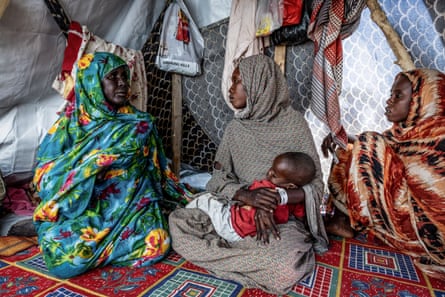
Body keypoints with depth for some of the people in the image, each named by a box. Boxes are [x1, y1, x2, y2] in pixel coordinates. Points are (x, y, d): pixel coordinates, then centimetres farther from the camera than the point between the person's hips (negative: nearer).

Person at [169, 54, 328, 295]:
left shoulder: (293, 123, -7)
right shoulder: (235, 128, 4)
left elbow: (314, 185, -8)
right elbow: (218, 178, -3)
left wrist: (275, 199, -27)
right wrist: (246, 195, -25)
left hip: (283, 217, -3)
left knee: (285, 268, -34)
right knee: (177, 221, -15)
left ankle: (228, 255, -5)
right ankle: (251, 255, -7)